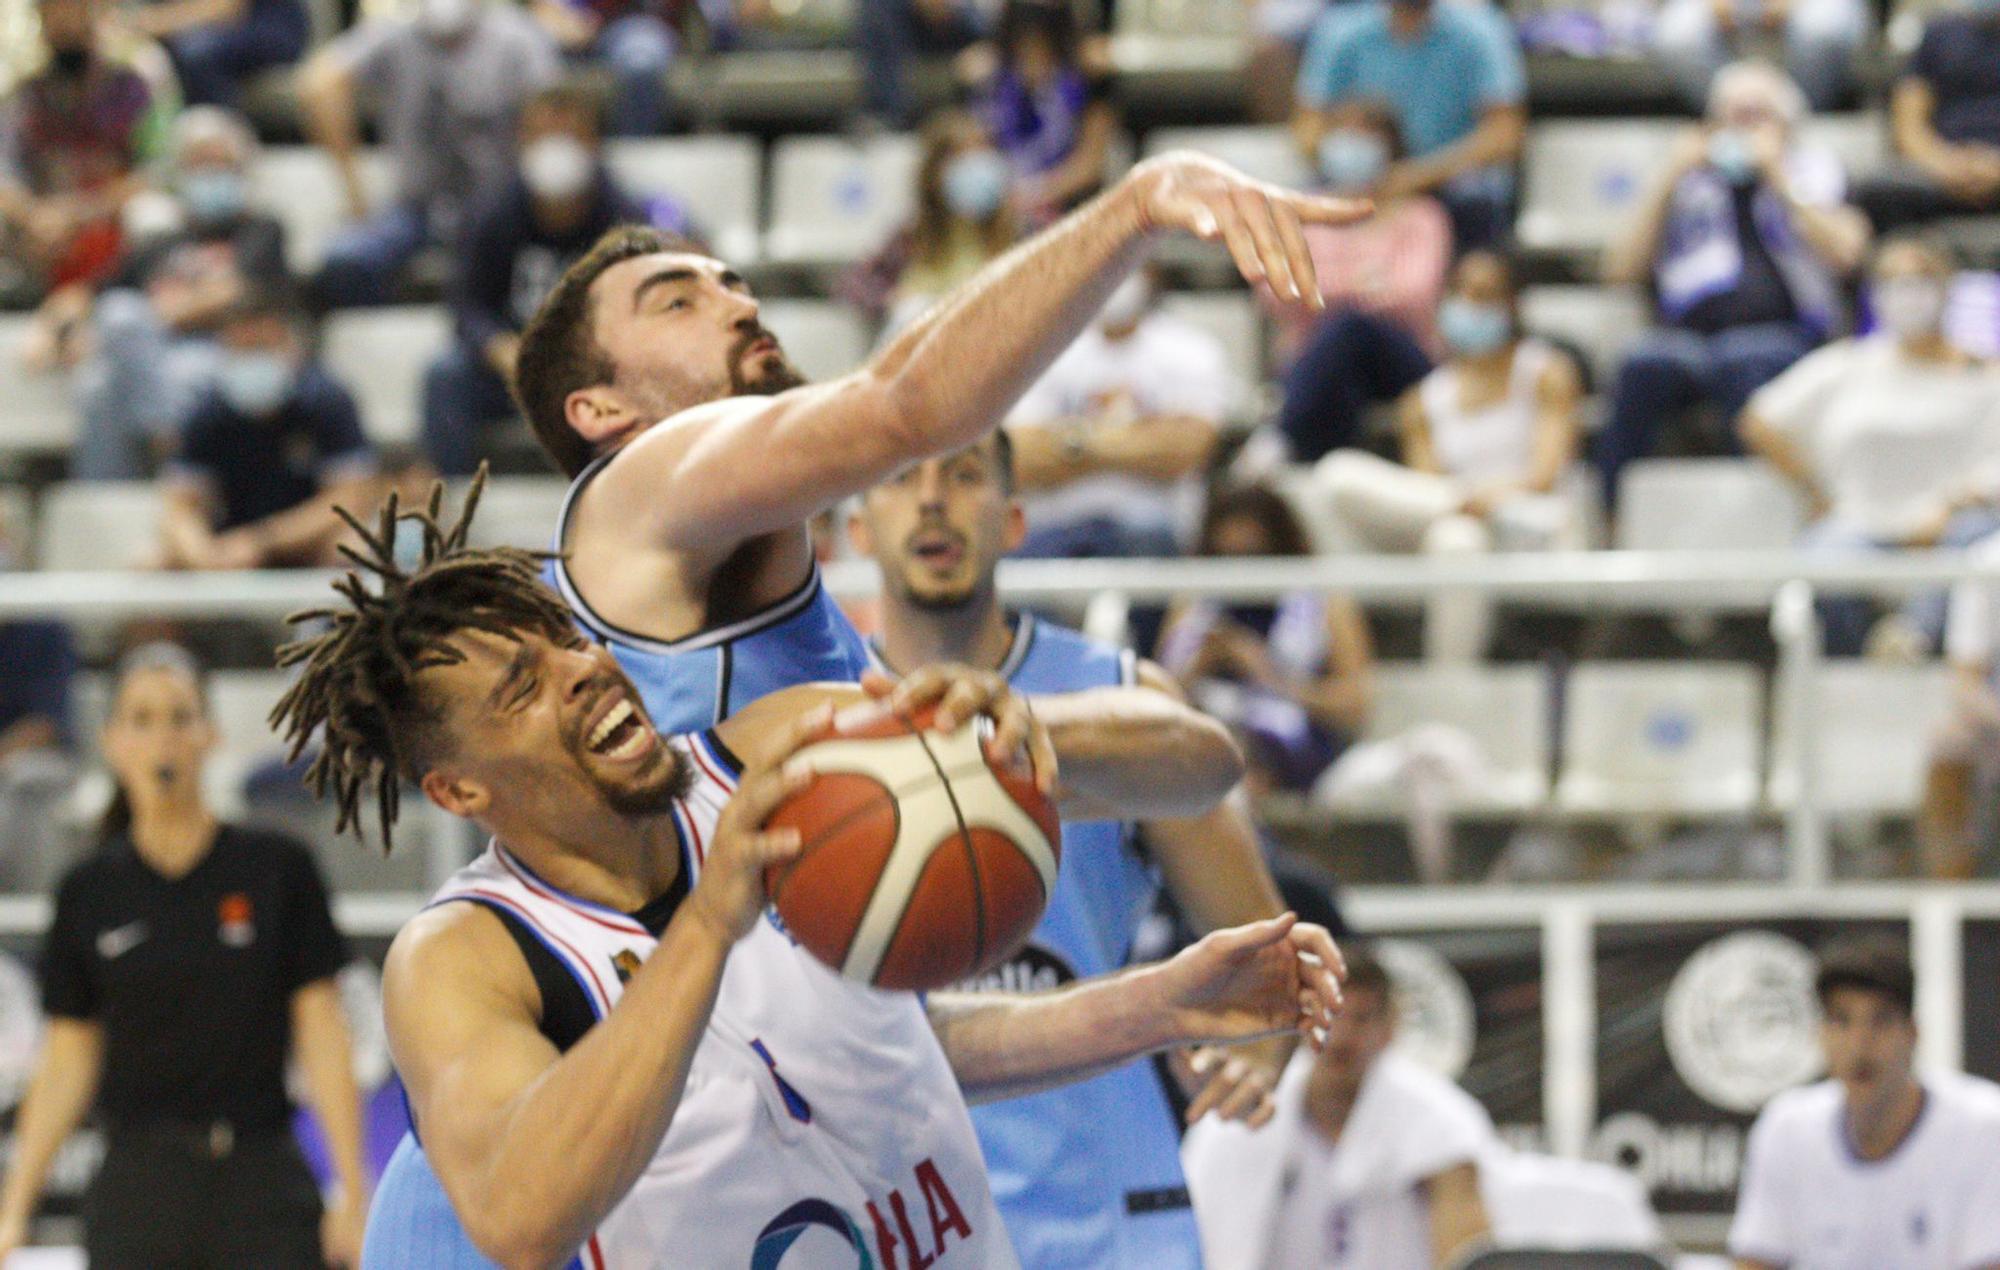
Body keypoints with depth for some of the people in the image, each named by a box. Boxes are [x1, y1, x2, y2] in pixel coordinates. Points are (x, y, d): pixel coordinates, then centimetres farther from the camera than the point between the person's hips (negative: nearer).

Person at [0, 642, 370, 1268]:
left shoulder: (277, 868, 1)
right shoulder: (89, 892, 6)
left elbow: (322, 1036, 0)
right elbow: (66, 1062, 9)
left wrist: (353, 1192, -6)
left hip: (264, 1190, -1)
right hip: (138, 1189, 1)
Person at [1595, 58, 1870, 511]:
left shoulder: (1815, 173, 19)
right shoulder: (1688, 180, 24)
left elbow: (1844, 253, -1)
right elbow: (1622, 270, 15)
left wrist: (1777, 176, -1)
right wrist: (1669, 181, 8)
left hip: (1778, 331, -2)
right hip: (1688, 331, 2)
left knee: (1744, 367, -39)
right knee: (1643, 369, -34)